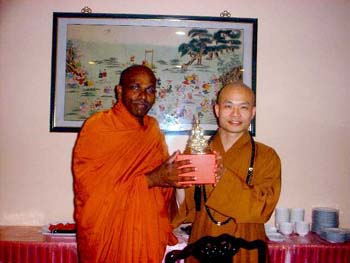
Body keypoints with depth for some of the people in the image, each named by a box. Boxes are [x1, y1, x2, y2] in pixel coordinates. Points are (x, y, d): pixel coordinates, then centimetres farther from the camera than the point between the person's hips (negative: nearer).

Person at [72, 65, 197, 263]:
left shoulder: (153, 127, 6)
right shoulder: (97, 126, -12)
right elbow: (90, 189, -19)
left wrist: (174, 176, -12)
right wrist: (150, 180, -23)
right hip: (107, 237, -5)